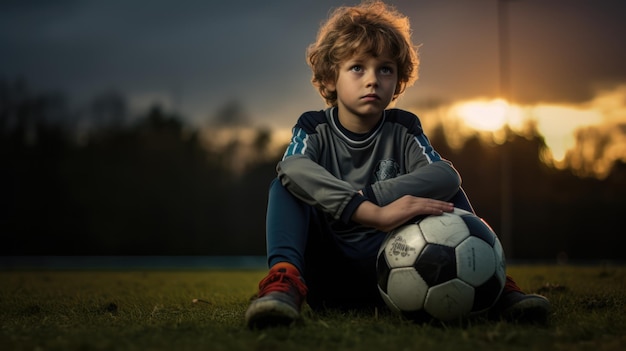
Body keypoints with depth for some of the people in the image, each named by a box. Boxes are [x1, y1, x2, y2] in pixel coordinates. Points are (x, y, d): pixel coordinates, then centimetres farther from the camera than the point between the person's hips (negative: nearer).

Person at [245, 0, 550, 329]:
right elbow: (294, 169, -27)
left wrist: (366, 196, -30)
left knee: (443, 189, -9)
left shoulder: (403, 130, 6)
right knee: (286, 185, -21)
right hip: (325, 279, -1)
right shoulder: (314, 129, 0)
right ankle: (283, 281, -43)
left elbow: (447, 175, -17)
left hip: (387, 273, 2)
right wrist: (374, 213, -42)